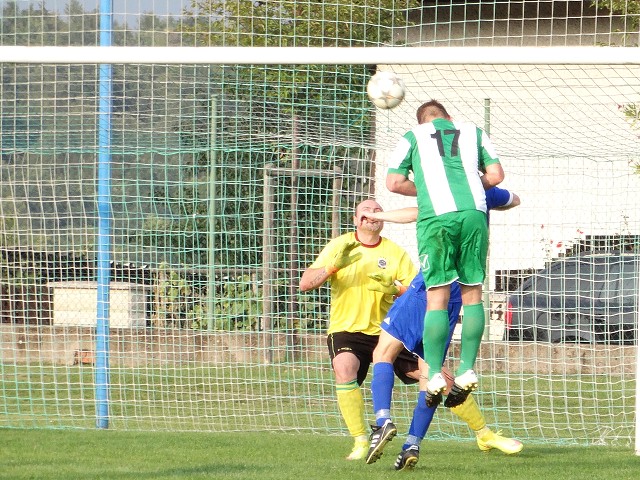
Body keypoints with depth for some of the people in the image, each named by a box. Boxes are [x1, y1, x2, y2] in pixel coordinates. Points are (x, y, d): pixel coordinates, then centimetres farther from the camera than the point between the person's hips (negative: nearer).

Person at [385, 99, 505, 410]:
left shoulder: (413, 136, 17)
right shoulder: (473, 132, 22)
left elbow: (394, 182, 8)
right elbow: (496, 175, 15)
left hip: (436, 217, -2)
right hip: (474, 213, 2)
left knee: (437, 297, -2)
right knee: (472, 292, 8)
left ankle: (435, 374, -7)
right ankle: (467, 370, 4)